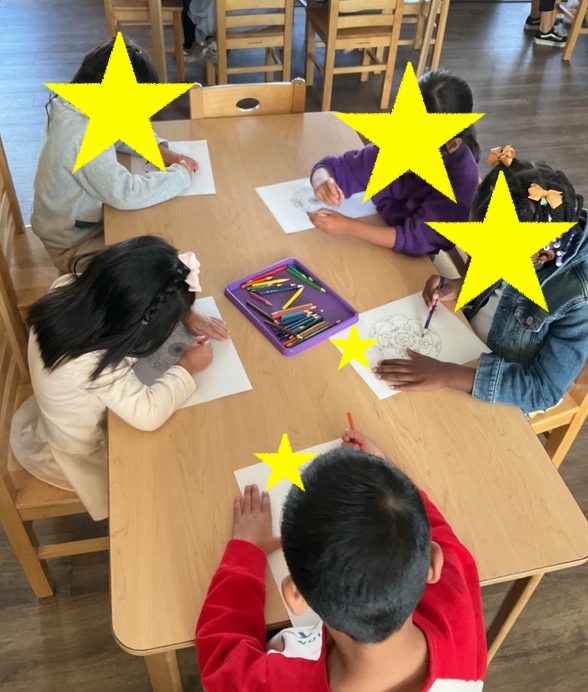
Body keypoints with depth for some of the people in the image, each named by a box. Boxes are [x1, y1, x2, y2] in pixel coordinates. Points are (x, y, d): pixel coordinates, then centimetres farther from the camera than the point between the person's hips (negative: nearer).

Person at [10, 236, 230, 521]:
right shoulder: (93, 362, -45)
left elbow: (143, 295, -8)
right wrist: (185, 367, -29)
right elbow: (149, 413, -44)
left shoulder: (67, 288, -23)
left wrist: (187, 313, -18)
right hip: (79, 451, -7)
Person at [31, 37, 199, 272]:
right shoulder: (84, 138, -35)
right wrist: (181, 174, -26)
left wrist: (164, 153, -8)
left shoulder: (75, 104, -6)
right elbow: (126, 194, -38)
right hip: (74, 243, -9)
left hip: (72, 221, 9)